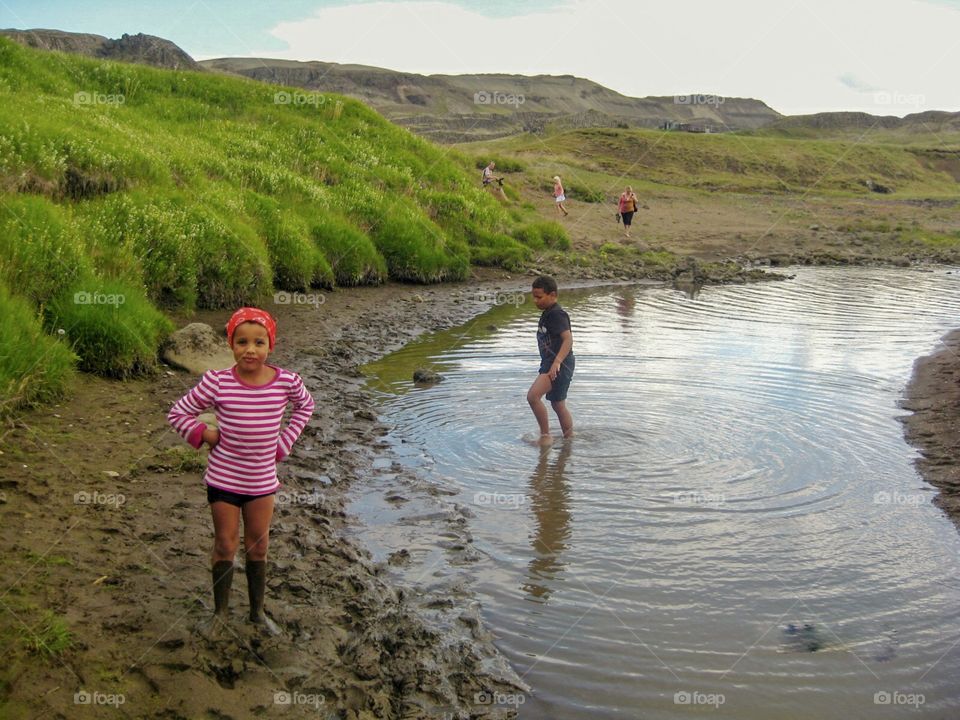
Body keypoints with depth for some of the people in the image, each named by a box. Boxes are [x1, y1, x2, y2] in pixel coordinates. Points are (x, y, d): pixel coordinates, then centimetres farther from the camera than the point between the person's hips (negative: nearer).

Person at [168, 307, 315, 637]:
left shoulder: (286, 382, -13)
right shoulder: (217, 382, -17)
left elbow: (305, 405, 11)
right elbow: (178, 412, -3)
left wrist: (284, 443, 3)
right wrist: (205, 435, -12)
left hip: (262, 480, 2)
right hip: (223, 479, -2)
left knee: (258, 547, 15)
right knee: (225, 547, 10)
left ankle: (258, 611, 33)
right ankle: (220, 612, 31)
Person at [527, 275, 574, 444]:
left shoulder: (557, 314, -15)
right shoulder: (547, 313, 16)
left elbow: (568, 338, -27)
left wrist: (557, 361, -37)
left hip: (560, 365, -11)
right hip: (550, 363, 11)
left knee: (533, 395, -23)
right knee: (558, 405, 18)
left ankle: (545, 435, -12)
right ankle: (570, 438, 29)